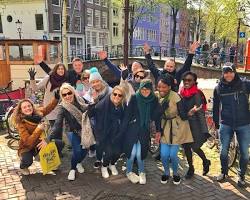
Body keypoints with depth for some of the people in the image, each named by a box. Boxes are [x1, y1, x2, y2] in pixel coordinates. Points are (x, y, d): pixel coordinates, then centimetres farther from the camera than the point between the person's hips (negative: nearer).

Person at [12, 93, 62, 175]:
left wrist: (56, 97, -10)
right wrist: (38, 129, -38)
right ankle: (23, 167, 7)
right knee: (27, 161, -34)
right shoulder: (21, 123, -26)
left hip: (39, 143, 5)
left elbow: (49, 107, 3)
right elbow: (28, 142, -34)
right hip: (27, 148, -5)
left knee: (60, 144, -11)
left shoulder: (37, 113, -12)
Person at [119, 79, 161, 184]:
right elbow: (127, 114, -9)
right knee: (132, 152, -2)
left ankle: (141, 172, 26)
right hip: (132, 129, -1)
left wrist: (158, 130, 1)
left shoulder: (154, 99, -4)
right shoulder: (134, 98, -11)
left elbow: (156, 116, 3)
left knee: (140, 153, -1)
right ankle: (129, 172, 25)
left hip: (144, 130, 1)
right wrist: (122, 130, -9)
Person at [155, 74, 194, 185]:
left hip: (177, 128, -3)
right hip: (165, 127, 3)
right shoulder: (157, 96, -8)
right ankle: (166, 172, 29)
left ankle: (175, 173, 28)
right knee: (164, 154, -2)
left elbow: (183, 116, -18)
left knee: (173, 155, -4)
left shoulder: (175, 96, -22)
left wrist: (190, 112, -33)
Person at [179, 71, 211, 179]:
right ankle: (190, 168, 27)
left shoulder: (197, 94, -13)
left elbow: (201, 113, -15)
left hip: (194, 124, -5)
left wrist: (204, 130, -17)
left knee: (195, 147, -2)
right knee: (186, 147, 10)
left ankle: (206, 162, 28)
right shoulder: (181, 93, 4)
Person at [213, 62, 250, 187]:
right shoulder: (219, 88, 0)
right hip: (226, 125, 1)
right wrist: (216, 123, 10)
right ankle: (224, 172, 33)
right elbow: (216, 107, 9)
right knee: (224, 151, 10)